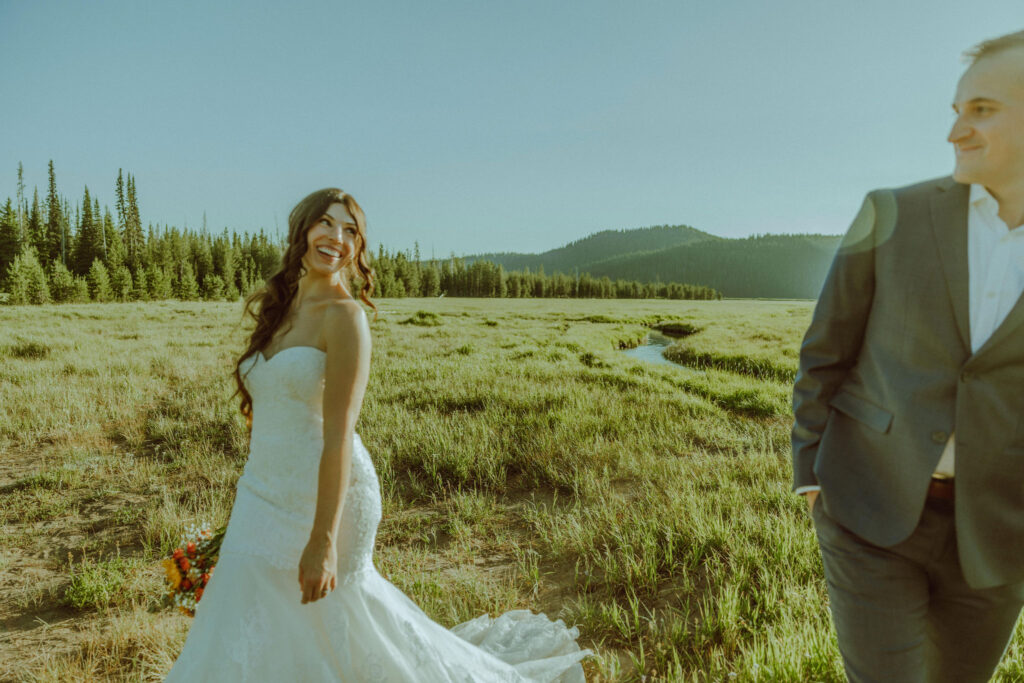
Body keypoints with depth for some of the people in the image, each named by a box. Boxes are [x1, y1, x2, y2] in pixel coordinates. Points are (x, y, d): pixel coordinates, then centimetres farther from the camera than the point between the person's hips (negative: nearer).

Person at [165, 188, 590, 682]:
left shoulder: (344, 315, -15)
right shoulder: (279, 310, 8)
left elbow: (338, 433, -21)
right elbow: (265, 413, 13)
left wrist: (323, 540, -23)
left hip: (323, 497, -8)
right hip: (263, 493, 8)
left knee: (326, 630, 10)